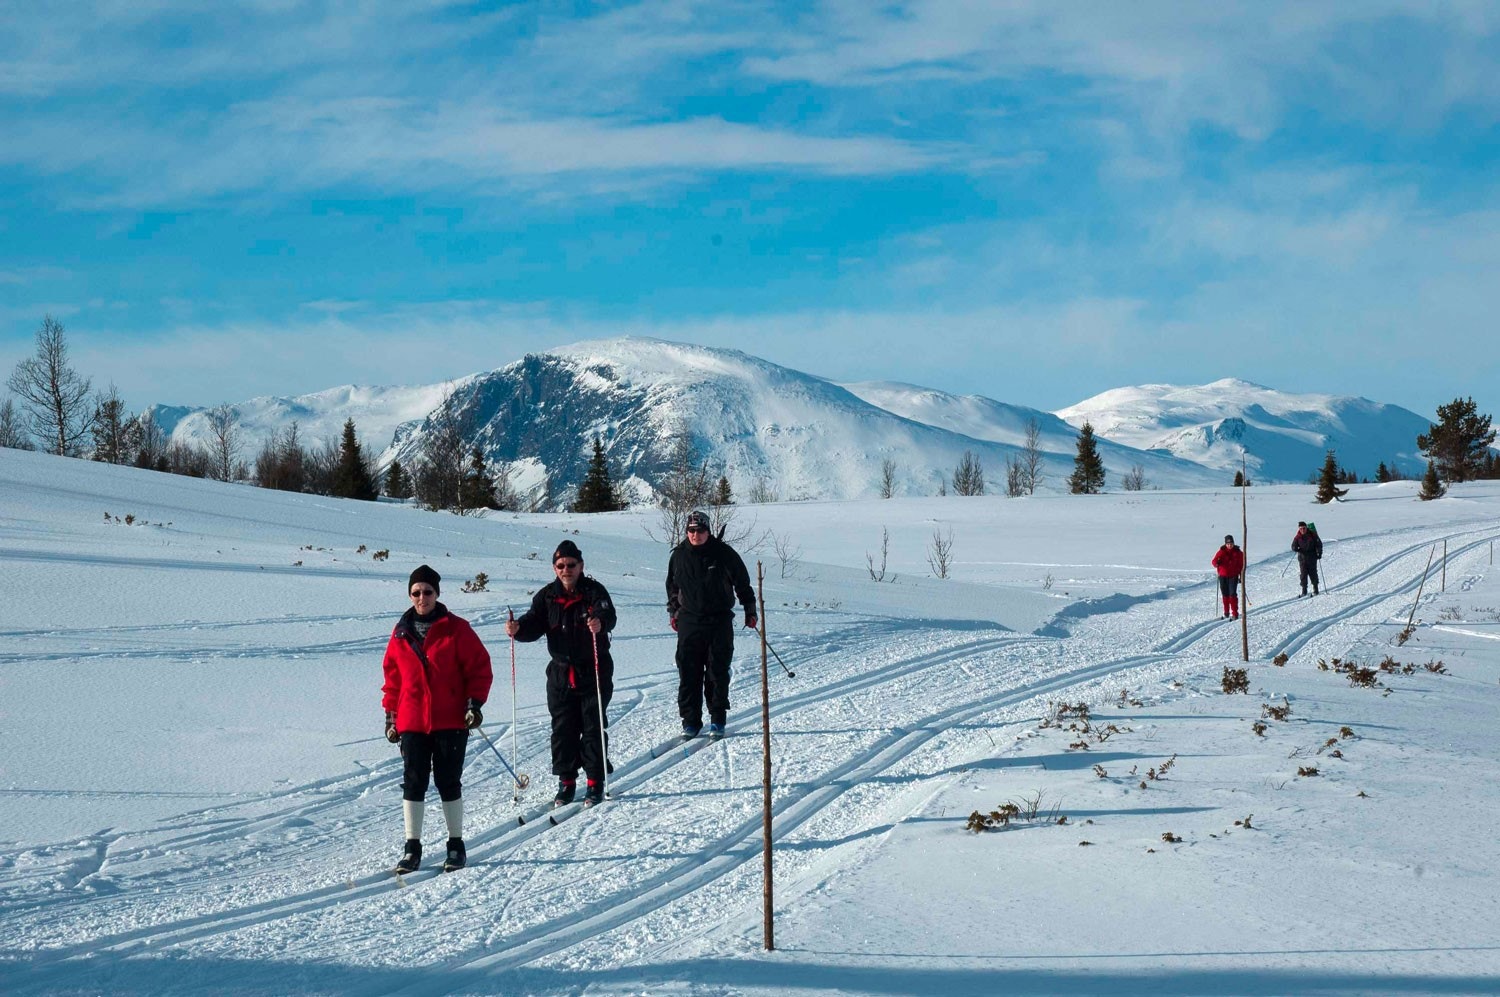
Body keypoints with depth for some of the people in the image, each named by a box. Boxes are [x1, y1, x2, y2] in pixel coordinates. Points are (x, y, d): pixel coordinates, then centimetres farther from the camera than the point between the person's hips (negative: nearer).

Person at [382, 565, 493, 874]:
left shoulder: (456, 629, -3)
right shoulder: (401, 633, 8)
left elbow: (479, 668, -1)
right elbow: (393, 676, 14)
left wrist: (475, 703, -10)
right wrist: (391, 714, 12)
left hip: (451, 721, -3)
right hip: (412, 721, 3)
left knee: (448, 781, 3)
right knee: (413, 783, 2)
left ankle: (456, 846, 14)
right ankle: (412, 848, 8)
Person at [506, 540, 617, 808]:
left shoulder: (594, 591, -7)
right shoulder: (547, 596, 5)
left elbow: (607, 614, -24)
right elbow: (534, 624, -1)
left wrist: (600, 622, -47)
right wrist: (518, 628, -23)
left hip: (594, 672, -3)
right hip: (561, 673, 3)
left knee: (594, 727, 0)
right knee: (562, 728, 6)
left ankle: (595, 782, 8)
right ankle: (566, 781, 16)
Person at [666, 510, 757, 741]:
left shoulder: (723, 553, -2)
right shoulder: (679, 555, 5)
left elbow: (742, 583, 7)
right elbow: (672, 585, 20)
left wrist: (749, 610, 7)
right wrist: (673, 612, 18)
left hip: (720, 620, -2)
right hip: (689, 621, 2)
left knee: (718, 672, -1)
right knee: (688, 673, -2)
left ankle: (717, 720, 8)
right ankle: (690, 721, 4)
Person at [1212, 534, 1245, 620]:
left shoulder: (1238, 552, 2)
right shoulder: (1221, 551, 0)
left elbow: (1241, 564, 8)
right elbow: (1214, 561, -8)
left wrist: (1241, 576, 6)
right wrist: (1217, 563, -32)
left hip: (1233, 576, -1)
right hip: (1223, 576, 1)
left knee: (1233, 594, -10)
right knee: (1225, 595, 9)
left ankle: (1235, 614, -8)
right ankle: (1226, 613, 22)